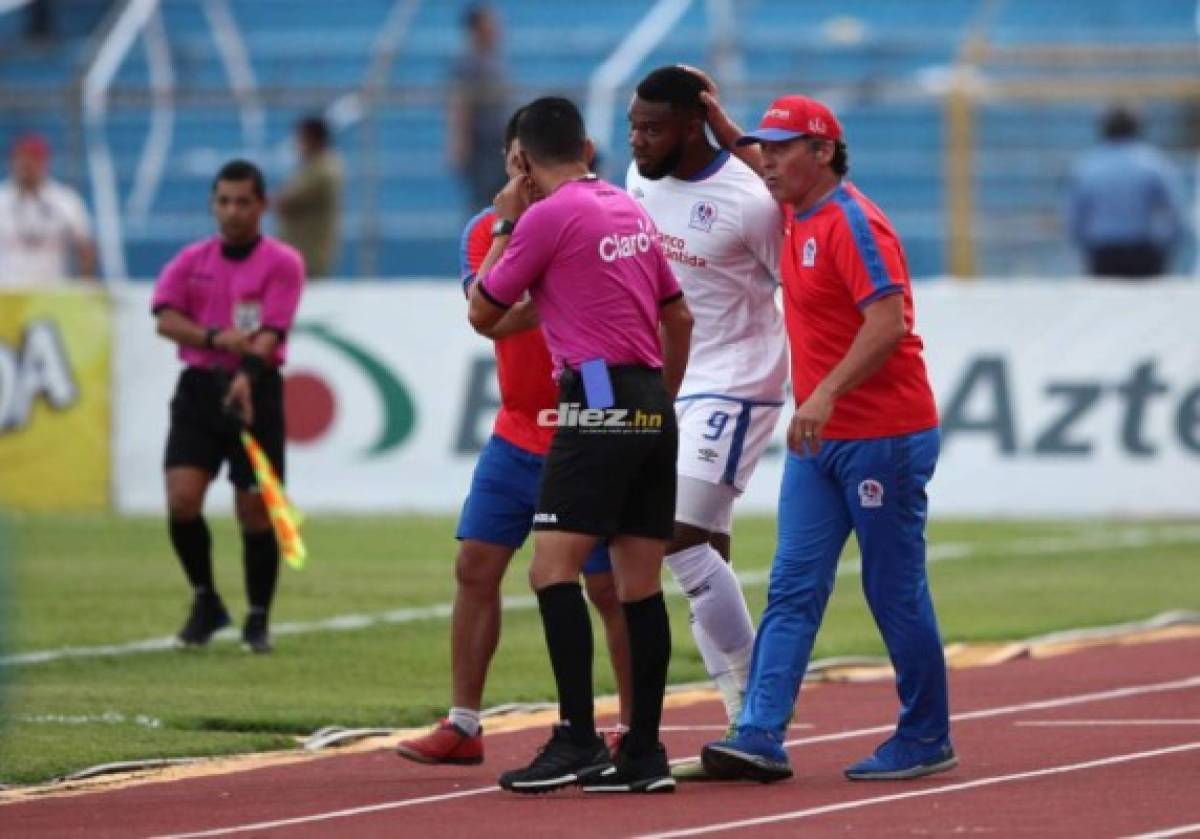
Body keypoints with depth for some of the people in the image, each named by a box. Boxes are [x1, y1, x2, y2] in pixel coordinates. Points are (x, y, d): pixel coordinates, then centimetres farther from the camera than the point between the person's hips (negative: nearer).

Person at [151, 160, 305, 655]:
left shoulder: (282, 263, 0)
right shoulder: (192, 260, 10)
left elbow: (272, 332, -12)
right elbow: (166, 318, -3)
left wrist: (247, 375, -30)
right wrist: (216, 338, -21)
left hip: (255, 391, -2)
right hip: (199, 388, 2)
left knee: (255, 512, -2)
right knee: (182, 499, -12)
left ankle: (258, 619, 14)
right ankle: (205, 601, 9)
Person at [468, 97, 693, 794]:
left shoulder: (549, 215, -7)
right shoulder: (631, 211, 16)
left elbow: (483, 313, 2)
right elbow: (680, 318, 24)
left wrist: (506, 225, 12)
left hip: (600, 403, -8)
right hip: (653, 409, 8)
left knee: (554, 567, -12)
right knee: (641, 582, 7)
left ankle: (578, 738, -22)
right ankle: (643, 754, 8)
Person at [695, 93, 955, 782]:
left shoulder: (853, 223, -15)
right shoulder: (798, 216, 12)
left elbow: (889, 323, -26)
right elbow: (760, 170, 36)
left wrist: (826, 392, -35)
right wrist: (717, 119, 23)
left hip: (885, 437, -9)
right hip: (820, 441, 9)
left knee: (894, 590, -1)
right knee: (793, 588, -2)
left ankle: (927, 739, 10)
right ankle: (761, 737, -9)